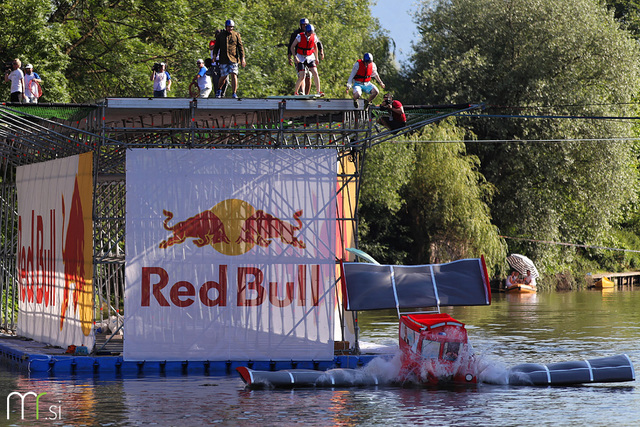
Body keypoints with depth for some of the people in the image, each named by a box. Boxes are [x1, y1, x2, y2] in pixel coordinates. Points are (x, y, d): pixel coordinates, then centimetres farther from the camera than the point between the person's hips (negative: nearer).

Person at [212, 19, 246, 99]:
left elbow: (240, 47, 7)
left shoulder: (236, 35, 8)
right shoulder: (220, 35, 10)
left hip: (233, 59, 0)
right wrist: (214, 55, -1)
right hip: (223, 60, 1)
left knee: (234, 75, -12)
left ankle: (234, 93, -9)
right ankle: (219, 90, 27)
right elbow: (216, 46, 15)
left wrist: (242, 58, 1)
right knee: (223, 77, 1)